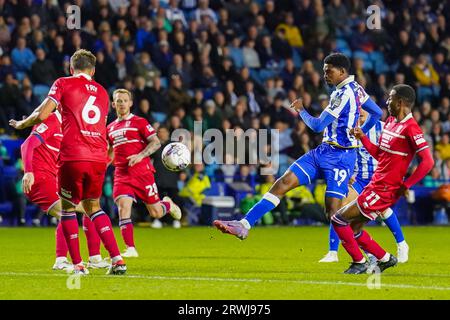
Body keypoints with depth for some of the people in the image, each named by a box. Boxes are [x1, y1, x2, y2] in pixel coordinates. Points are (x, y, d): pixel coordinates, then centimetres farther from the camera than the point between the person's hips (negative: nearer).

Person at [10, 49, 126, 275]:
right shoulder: (102, 93, 19)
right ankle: (117, 259, 4)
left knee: (67, 207, 12)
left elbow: (42, 115, -3)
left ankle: (77, 264, 8)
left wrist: (21, 124, 14)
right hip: (98, 157, 4)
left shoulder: (63, 84, 4)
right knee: (93, 207, 18)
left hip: (72, 157, -4)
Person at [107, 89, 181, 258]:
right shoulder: (110, 128, 15)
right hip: (122, 174, 3)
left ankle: (167, 204, 38)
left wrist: (140, 155, -20)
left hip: (142, 172, -3)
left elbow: (156, 142, -6)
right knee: (123, 207, -18)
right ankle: (130, 249, -16)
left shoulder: (139, 122, 1)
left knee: (156, 213, 1)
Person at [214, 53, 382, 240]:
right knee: (283, 183, -3)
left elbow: (318, 126, -17)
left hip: (339, 156, -9)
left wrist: (300, 110, -2)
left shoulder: (344, 94, -17)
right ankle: (244, 225, -9)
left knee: (333, 210, -11)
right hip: (324, 152, 9)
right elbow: (376, 113, 22)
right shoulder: (355, 88, 12)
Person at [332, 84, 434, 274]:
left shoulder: (410, 128, -18)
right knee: (353, 229, 15)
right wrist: (361, 137, 10)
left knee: (339, 219, -8)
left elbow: (428, 162, -22)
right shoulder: (390, 122, 11)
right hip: (376, 185, 9)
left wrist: (406, 185, -19)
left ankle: (360, 264, 4)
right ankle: (385, 259, 24)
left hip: (385, 190, -9)